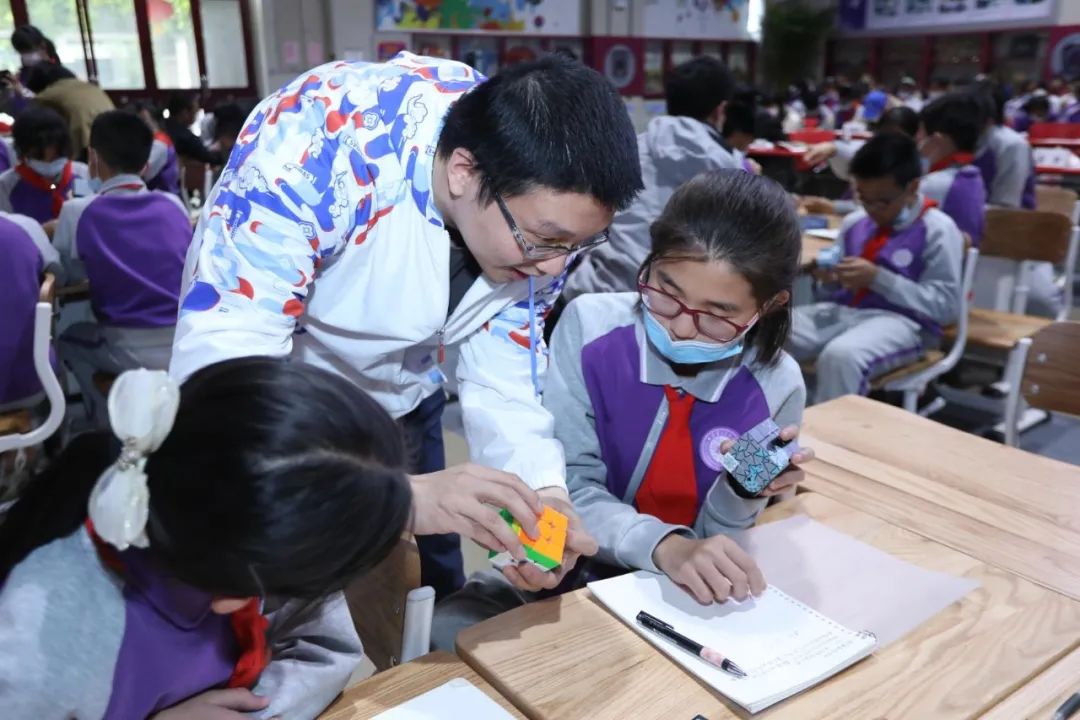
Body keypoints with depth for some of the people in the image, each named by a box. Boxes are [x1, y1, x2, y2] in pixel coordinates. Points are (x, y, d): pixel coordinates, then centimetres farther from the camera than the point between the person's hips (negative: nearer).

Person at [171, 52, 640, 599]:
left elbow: (501, 362, -12)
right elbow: (217, 365, -41)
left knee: (431, 607, 17)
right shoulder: (318, 147, -36)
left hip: (403, 402, 4)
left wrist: (541, 488, -29)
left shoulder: (541, 207, -19)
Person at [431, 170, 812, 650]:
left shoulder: (777, 387, -12)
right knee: (447, 637, -25)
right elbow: (568, 487, -16)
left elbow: (710, 546, -3)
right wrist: (663, 545, -33)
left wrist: (745, 493, -25)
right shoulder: (590, 326, -14)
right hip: (567, 573, 0)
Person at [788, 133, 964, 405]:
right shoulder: (854, 222, 13)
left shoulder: (937, 229, -4)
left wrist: (878, 278, -18)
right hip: (842, 311, 6)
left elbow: (945, 305, -10)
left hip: (900, 321, -6)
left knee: (841, 356, -38)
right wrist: (830, 277, -3)